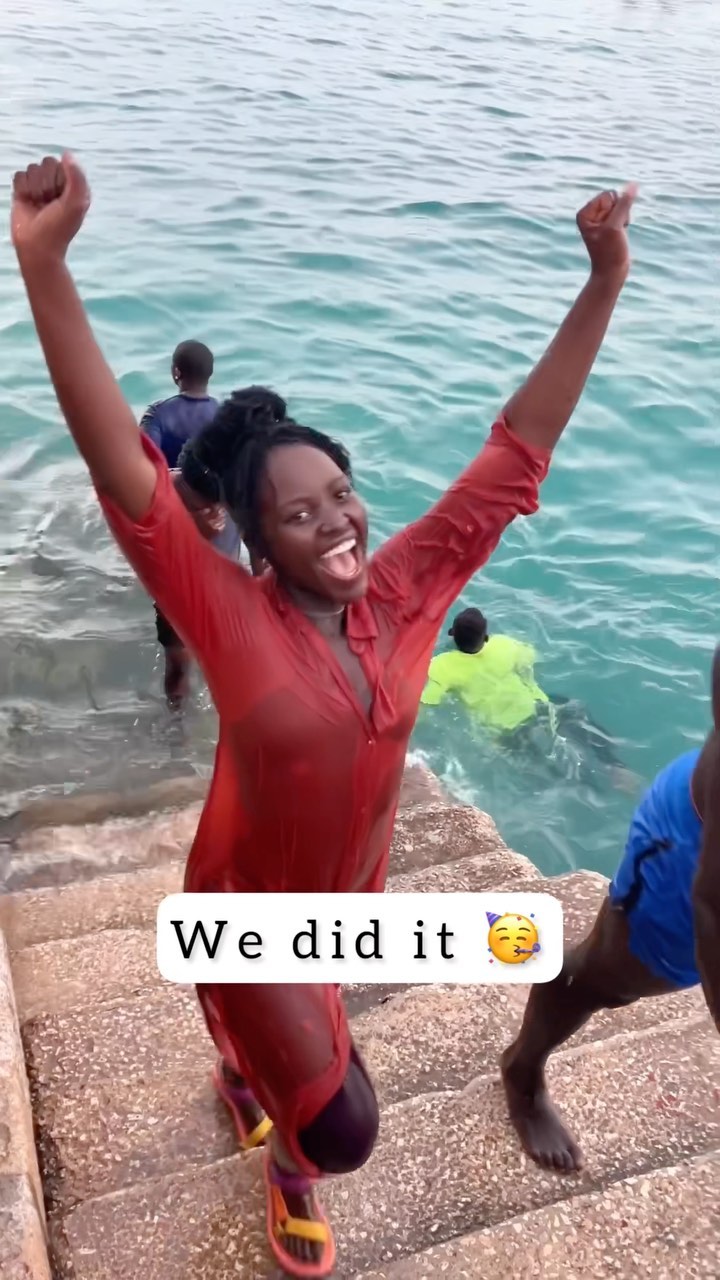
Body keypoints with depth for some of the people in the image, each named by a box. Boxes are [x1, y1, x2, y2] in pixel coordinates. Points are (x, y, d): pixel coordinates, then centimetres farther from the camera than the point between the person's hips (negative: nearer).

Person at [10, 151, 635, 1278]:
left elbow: (517, 456, -16)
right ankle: (287, 1169, 38)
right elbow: (125, 474, -38)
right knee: (342, 1129, 0)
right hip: (249, 912, -4)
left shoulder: (406, 592, -17)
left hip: (350, 892, 5)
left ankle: (241, 1076, 69)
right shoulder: (230, 618, -28)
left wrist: (605, 281, -18)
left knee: (281, 1037, 32)